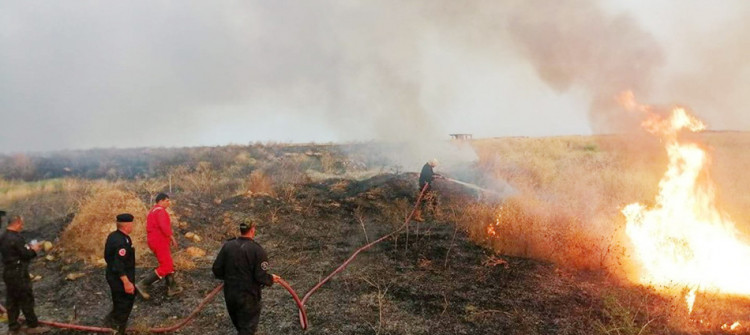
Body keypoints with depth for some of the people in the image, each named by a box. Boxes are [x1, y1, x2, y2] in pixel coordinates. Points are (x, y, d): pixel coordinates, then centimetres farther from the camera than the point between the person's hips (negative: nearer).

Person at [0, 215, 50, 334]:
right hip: (18, 274, -9)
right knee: (27, 299, 0)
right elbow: (26, 255, -18)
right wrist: (33, 249, 0)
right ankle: (33, 326, 8)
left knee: (11, 300, 15)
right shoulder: (16, 238, -22)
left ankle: (13, 326, 23)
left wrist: (28, 247, 10)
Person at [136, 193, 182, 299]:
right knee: (165, 267, -8)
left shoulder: (153, 211, 19)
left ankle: (172, 288, 20)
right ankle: (142, 285, -11)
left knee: (169, 264, 16)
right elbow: (164, 226, -27)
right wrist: (172, 238, -18)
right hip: (160, 242, -11)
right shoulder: (160, 210, -14)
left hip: (155, 241, 11)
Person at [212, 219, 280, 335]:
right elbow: (261, 277, -19)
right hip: (248, 296, -5)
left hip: (230, 294, 5)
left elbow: (216, 269, -1)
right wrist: (271, 279, 2)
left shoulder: (227, 246, -4)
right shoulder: (257, 250, -18)